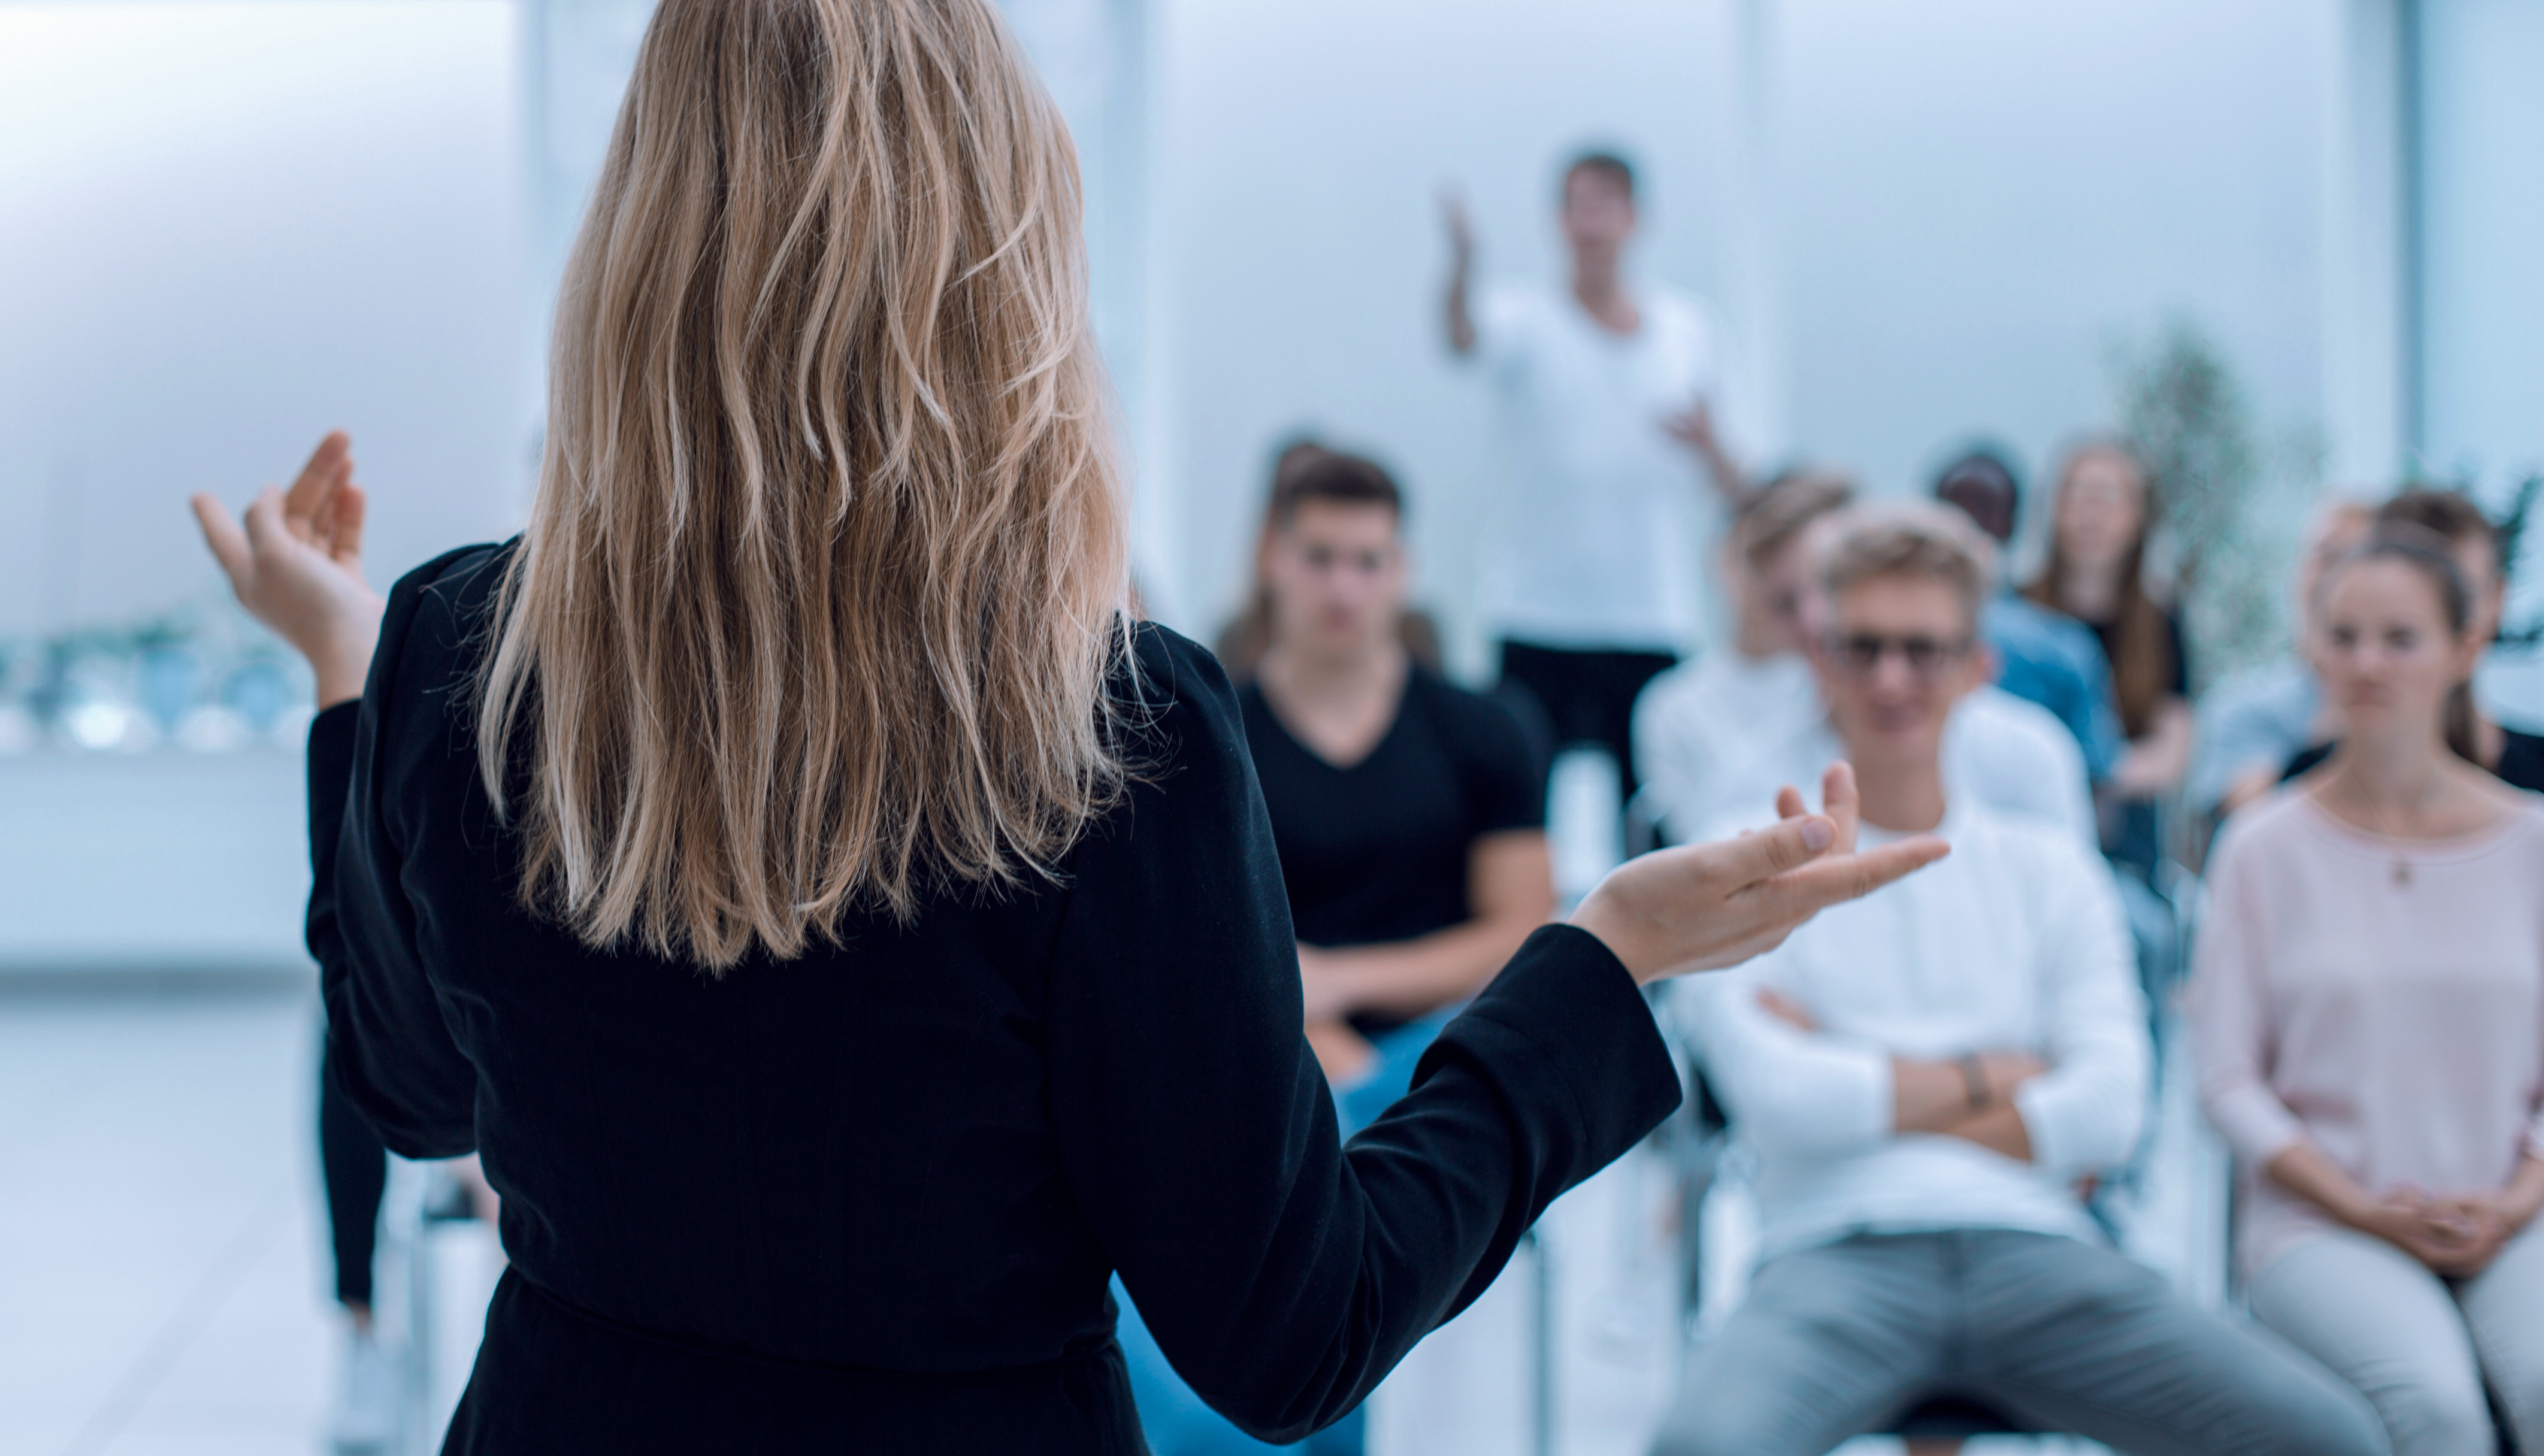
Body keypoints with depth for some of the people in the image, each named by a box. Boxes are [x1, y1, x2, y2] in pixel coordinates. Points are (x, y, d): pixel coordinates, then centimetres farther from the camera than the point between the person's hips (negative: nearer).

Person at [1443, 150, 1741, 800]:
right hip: (1540, 617, -2)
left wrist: (1710, 448, -6)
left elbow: (1736, 487, 17)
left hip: (1654, 615, 2)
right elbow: (1465, 340, -24)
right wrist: (1461, 268, -44)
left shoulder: (1687, 324, 11)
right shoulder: (1527, 320, 1)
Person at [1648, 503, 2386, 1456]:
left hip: (2036, 1246, 3)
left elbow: (2107, 1117, 4)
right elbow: (1780, 1098, -4)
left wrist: (1865, 1091, -1)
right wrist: (1983, 1076, 6)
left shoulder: (2049, 871, 19)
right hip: (1838, 1256, -3)